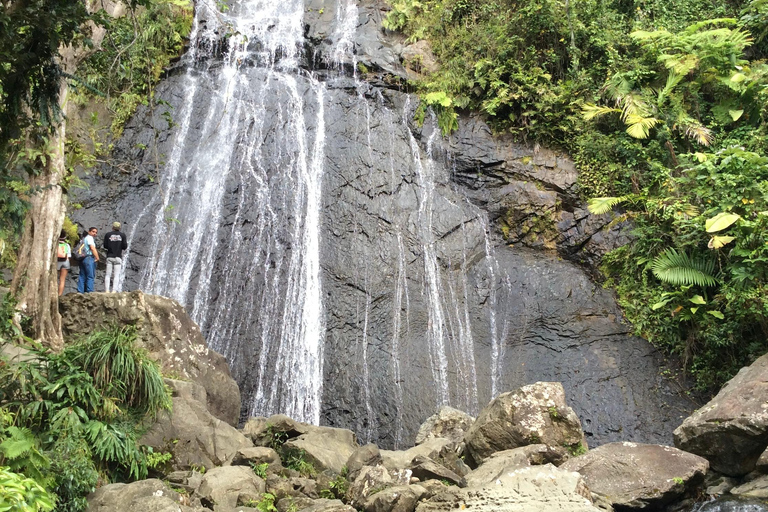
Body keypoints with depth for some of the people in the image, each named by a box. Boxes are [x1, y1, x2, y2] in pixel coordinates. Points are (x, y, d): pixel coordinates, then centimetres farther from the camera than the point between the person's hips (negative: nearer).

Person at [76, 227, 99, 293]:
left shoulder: (85, 238, 24)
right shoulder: (89, 237, -5)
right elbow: (92, 248, -14)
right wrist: (97, 258, -8)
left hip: (82, 258, 10)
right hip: (89, 258, -10)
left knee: (82, 276, 9)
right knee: (90, 276, -8)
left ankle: (80, 291, 9)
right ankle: (89, 292, -11)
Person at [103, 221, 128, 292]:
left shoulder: (108, 235, 3)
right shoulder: (122, 235, 1)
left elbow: (105, 246, 2)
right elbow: (125, 246, -5)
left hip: (109, 257, 1)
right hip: (118, 257, -1)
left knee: (108, 275, 4)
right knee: (116, 275, -1)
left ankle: (106, 290, -3)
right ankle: (114, 290, -10)